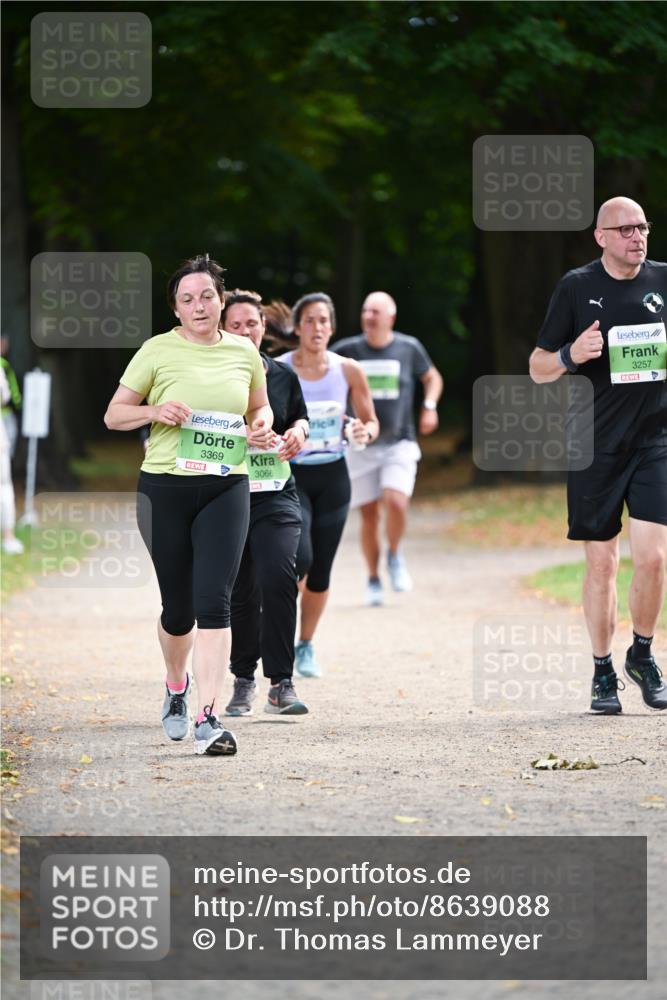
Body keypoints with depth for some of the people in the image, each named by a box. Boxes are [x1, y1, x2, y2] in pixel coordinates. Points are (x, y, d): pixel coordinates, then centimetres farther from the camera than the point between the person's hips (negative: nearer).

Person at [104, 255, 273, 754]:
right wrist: (155, 411, -15)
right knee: (178, 605, 8)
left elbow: (260, 407, 24)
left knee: (213, 601, -13)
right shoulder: (158, 351, -1)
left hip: (226, 488, 1)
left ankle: (209, 718, -14)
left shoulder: (244, 352, 7)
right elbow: (114, 415, 3)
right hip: (166, 488, -1)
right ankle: (176, 686, 39)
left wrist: (263, 426, 1)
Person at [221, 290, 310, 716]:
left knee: (278, 578, -17)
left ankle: (281, 682, -13)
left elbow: (300, 418, 24)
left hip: (276, 494, 0)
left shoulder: (283, 376, 9)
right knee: (239, 592, 6)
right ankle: (243, 680, 21)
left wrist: (298, 432, 1)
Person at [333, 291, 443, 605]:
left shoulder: (409, 348, 1)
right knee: (369, 514, 1)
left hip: (399, 443, -1)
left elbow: (432, 377, 19)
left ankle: (395, 556, 8)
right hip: (361, 446, 1)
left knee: (396, 502, -20)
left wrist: (429, 406, 1)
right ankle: (373, 580, 17)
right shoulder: (348, 350, -2)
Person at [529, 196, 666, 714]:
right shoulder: (577, 287, 0)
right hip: (596, 445, -1)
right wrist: (571, 355, -16)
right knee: (602, 563, 3)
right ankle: (603, 672, 15)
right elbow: (538, 368, 4)